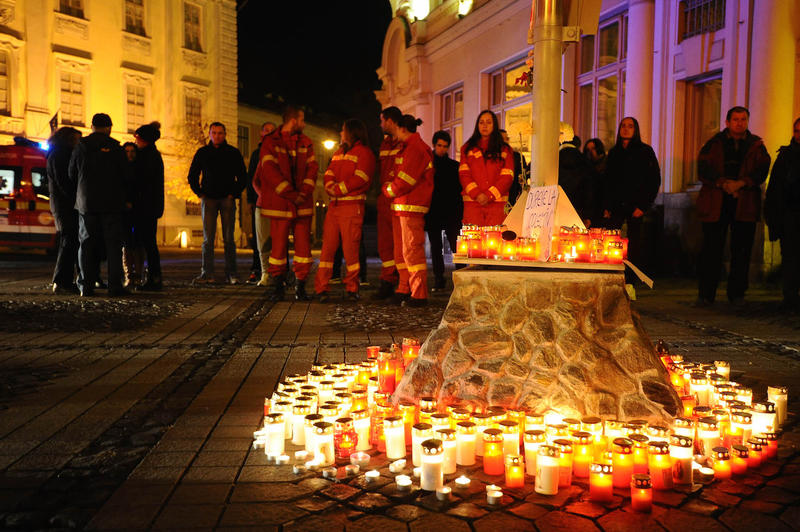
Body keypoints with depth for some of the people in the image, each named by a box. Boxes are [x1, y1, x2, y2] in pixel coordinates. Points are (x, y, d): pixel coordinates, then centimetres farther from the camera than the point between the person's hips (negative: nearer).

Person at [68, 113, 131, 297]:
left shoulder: (80, 147, 4)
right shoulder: (115, 148, -4)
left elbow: (71, 175, 10)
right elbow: (126, 176, -3)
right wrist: (126, 198, 14)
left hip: (86, 203, 2)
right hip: (111, 204, -2)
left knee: (87, 243, 7)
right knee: (113, 244, 0)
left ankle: (86, 285, 5)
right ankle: (115, 286, -3)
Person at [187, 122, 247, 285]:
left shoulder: (233, 153, 6)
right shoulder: (202, 153, 9)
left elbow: (242, 176, 9)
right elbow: (192, 176, 16)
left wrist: (234, 193, -1)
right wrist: (200, 193, 5)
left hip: (227, 199, -1)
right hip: (208, 199, 1)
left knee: (229, 239, -2)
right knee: (208, 239, -2)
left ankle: (231, 274, 2)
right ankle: (207, 274, -1)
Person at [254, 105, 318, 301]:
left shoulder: (305, 143, 13)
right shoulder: (270, 142, -1)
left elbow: (312, 168, 6)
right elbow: (270, 171, -10)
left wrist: (304, 193, -11)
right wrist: (291, 195, -15)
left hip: (303, 204, 4)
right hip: (280, 203, -3)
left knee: (303, 245, 2)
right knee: (278, 245, 0)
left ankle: (301, 287, 10)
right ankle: (277, 287, 12)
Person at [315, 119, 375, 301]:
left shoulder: (364, 152, 1)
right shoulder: (339, 152, 25)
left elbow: (359, 179, -11)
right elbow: (329, 173, 14)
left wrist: (338, 190, -13)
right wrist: (330, 187, -7)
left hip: (352, 205, -6)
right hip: (334, 204, 6)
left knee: (350, 247, -5)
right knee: (328, 245, 0)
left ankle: (352, 289, 4)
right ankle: (321, 288, 0)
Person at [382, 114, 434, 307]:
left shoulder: (416, 149, -12)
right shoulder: (407, 148, 22)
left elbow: (405, 180, -17)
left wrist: (389, 190, -3)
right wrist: (389, 188, 9)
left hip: (412, 207, -10)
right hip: (400, 206, 10)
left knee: (412, 250, -10)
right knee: (400, 251, 12)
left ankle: (419, 295, -7)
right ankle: (404, 290, 20)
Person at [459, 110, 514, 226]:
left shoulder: (505, 150, 13)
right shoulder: (468, 148, 16)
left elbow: (507, 177, 3)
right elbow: (464, 174, 6)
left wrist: (489, 195, -10)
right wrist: (476, 194, -10)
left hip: (497, 202, 0)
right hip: (472, 201, 0)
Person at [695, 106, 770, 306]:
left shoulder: (756, 146, 10)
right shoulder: (714, 144, 8)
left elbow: (761, 170, -2)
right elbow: (703, 169, -4)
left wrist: (741, 183, -18)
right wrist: (723, 183, -17)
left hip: (745, 206, 1)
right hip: (715, 204, -1)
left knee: (741, 251, 4)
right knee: (711, 250, -1)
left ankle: (737, 294, 14)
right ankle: (705, 294, 6)